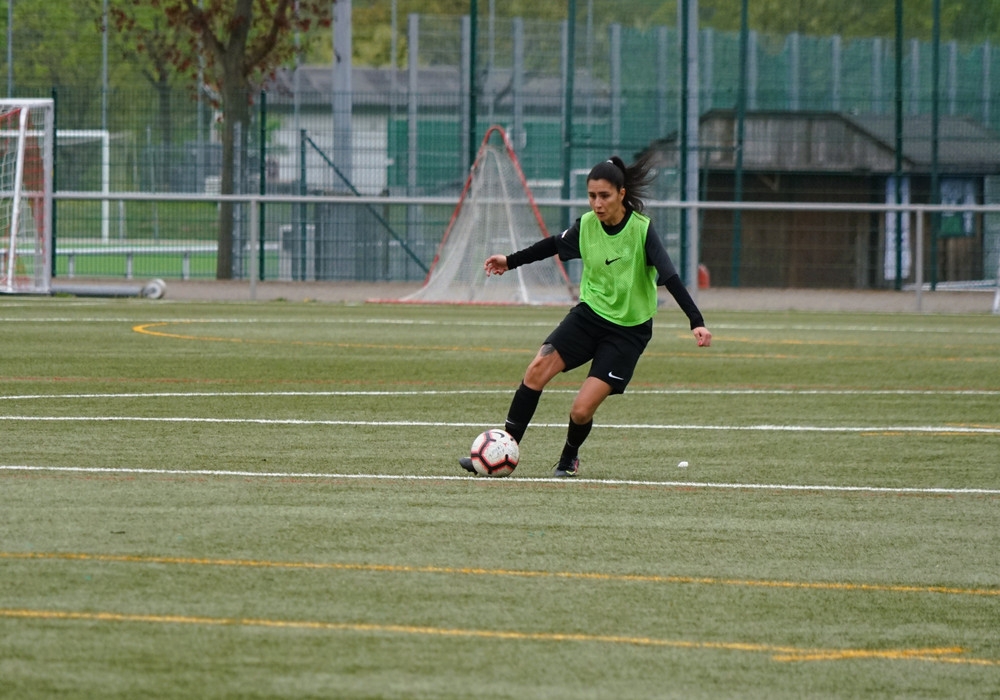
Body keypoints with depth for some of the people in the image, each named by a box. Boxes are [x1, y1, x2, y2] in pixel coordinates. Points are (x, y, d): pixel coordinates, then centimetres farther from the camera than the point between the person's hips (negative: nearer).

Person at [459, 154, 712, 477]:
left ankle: (569, 459, 22)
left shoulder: (642, 230, -19)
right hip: (589, 314, 4)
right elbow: (554, 245, 16)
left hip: (628, 331, -4)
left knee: (582, 410, -11)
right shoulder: (586, 225, -4)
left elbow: (670, 277, -25)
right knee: (537, 370, -16)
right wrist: (511, 261, 25)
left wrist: (696, 322, -35)